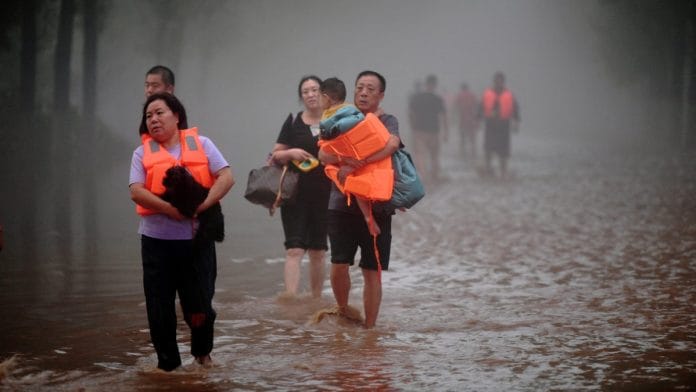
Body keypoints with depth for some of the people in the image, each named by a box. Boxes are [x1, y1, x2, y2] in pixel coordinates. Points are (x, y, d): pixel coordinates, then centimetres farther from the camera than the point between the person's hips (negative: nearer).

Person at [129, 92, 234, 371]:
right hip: (157, 240, 1)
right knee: (160, 306, 3)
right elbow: (136, 191, -8)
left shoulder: (201, 144, 5)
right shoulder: (142, 153, 6)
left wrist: (203, 204, -19)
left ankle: (202, 352, 30)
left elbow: (226, 177, -5)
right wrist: (170, 209, -20)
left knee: (199, 306, 3)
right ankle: (167, 362, 18)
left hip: (197, 238, -1)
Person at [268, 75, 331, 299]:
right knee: (294, 249, -11)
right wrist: (290, 153, -12)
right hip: (296, 194, -1)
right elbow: (275, 156, 7)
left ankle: (316, 301, 20)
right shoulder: (293, 123, 6)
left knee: (318, 251, 9)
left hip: (325, 195, 1)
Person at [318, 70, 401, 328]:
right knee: (339, 265, -8)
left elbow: (392, 144, -21)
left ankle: (369, 329, 12)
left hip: (376, 207, -2)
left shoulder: (387, 121, 2)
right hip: (342, 204, 2)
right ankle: (343, 312, 18)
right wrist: (344, 159, -23)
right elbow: (323, 154, -2)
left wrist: (354, 166, -26)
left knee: (372, 272, 2)